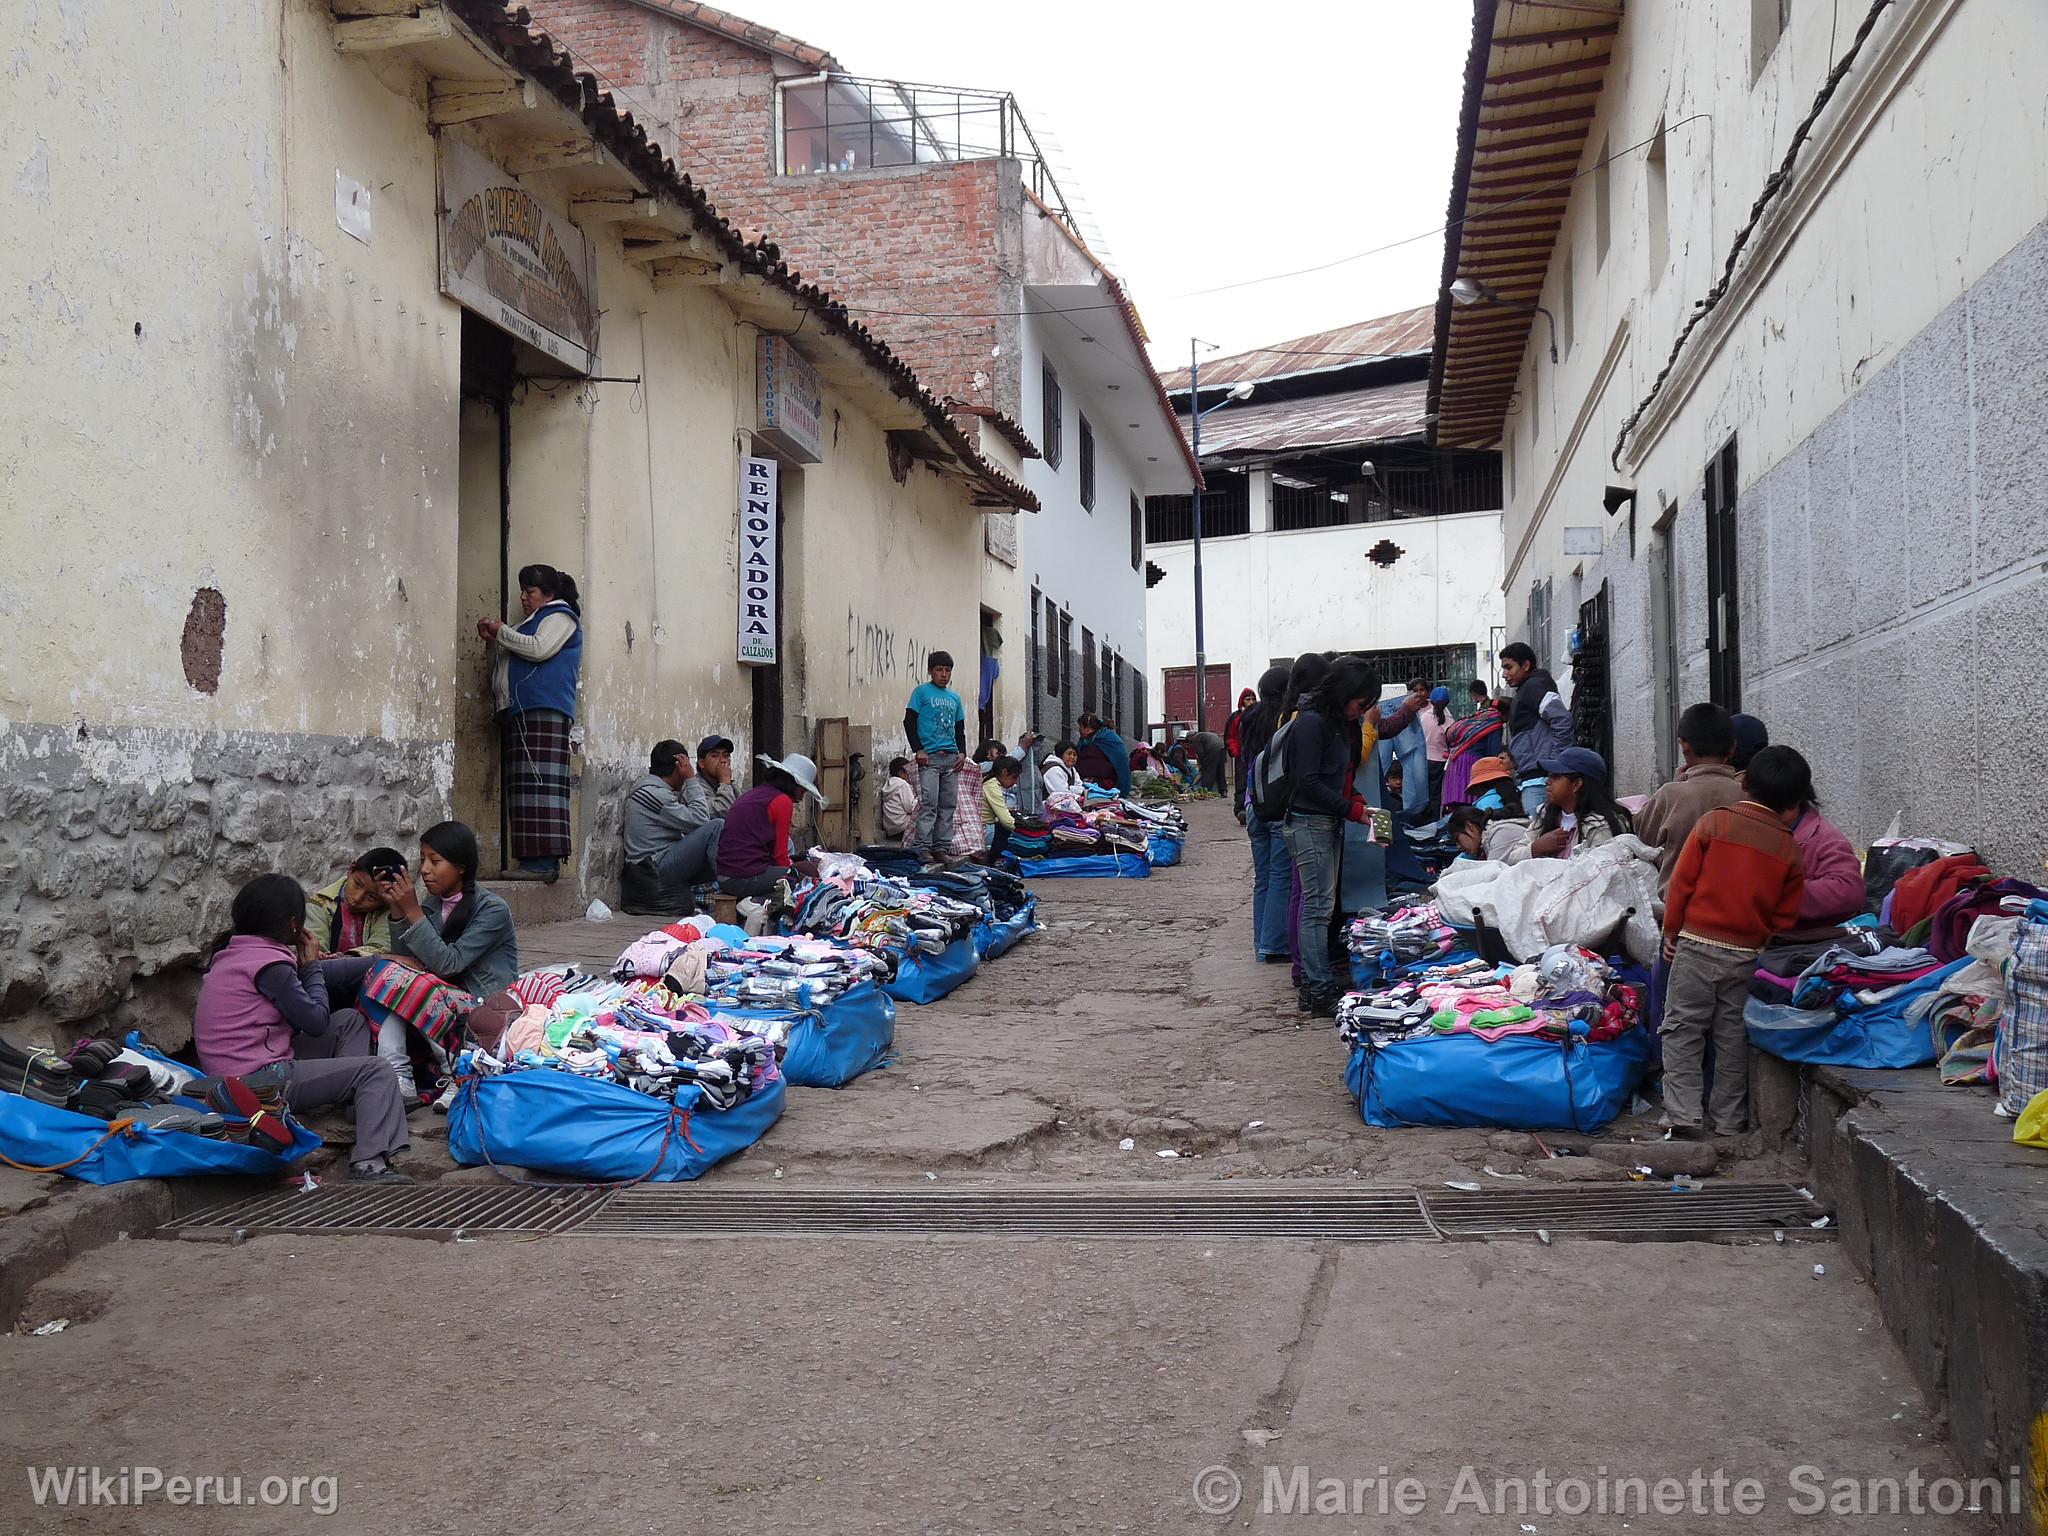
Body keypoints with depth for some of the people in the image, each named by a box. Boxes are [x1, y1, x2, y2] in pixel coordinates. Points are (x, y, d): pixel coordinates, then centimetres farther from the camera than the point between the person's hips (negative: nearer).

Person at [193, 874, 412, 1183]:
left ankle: (359, 1105, 4)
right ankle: (369, 1165, -21)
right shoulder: (269, 963, -15)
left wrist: (305, 965, 11)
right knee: (376, 1071, -9)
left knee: (350, 1020, 16)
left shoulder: (231, 954, 14)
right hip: (259, 1081, -10)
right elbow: (316, 1021, -9)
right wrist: (312, 966, 4)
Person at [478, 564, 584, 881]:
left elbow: (540, 649, -11)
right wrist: (494, 643, 19)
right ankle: (531, 861, -5)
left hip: (544, 712, -9)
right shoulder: (532, 622, 33)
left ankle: (544, 861, -24)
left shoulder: (560, 616, 7)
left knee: (538, 782, -17)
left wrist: (502, 632, 1)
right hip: (518, 712, 9)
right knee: (522, 785, -1)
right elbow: (511, 667, 33)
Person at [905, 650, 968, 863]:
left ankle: (941, 847, 8)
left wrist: (962, 752, 8)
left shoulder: (955, 697, 19)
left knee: (948, 804, 4)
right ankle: (923, 848, -10)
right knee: (928, 804, -11)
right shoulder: (922, 692, 3)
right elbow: (909, 722, -2)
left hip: (951, 758, 6)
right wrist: (918, 750, -10)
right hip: (929, 757, -6)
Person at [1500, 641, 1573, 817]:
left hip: (1539, 777, -10)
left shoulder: (1534, 686, -4)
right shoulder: (1525, 690, 25)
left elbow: (1562, 720, -17)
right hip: (1532, 777, 10)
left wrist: (1555, 763, -19)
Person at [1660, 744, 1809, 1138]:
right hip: (1746, 954, 2)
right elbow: (1785, 916, 4)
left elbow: (1682, 882, -4)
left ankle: (1683, 1112, -1)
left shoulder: (1714, 822, -5)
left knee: (1683, 1029, 5)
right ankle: (1729, 1118, 17)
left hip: (1697, 945, -2)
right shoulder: (1791, 851, 1)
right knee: (1733, 1037, 12)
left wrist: (1672, 932, 6)